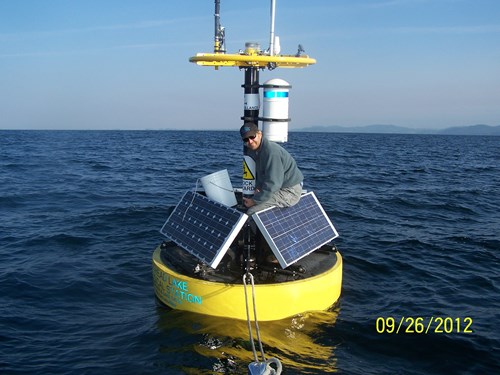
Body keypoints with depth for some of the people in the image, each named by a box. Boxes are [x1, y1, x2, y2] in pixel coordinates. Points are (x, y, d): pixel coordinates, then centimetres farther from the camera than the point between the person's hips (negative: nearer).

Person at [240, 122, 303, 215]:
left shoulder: (271, 151, -26)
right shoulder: (252, 150, 5)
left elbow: (273, 184, -28)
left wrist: (255, 200, -22)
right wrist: (258, 187, 2)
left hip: (289, 191, -10)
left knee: (252, 212, -22)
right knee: (245, 203, 18)